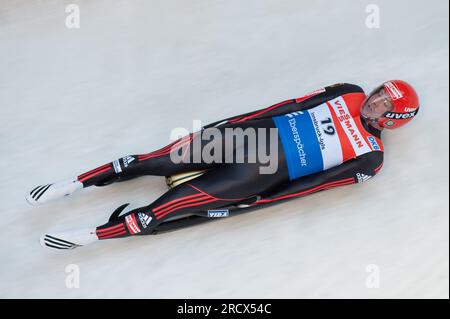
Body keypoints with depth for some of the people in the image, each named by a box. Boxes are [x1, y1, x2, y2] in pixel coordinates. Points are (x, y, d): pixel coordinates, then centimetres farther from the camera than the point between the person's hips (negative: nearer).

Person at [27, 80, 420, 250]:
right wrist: (232, 122, 2)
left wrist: (260, 202, -13)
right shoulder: (350, 93, 13)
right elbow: (294, 104, 9)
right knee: (158, 161, -6)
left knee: (173, 204, -13)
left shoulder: (370, 156, 2)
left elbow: (319, 182, -7)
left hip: (263, 173, -4)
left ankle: (91, 234, -5)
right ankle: (74, 183, 4)